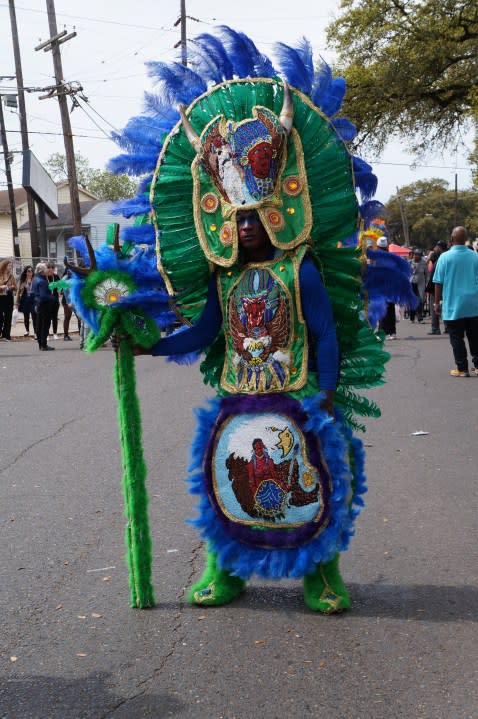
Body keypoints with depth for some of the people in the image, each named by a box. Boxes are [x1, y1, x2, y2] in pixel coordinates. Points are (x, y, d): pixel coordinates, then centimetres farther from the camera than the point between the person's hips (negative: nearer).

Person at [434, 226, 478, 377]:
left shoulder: (445, 257, -8)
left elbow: (438, 283, -5)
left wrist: (437, 303, 4)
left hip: (453, 305, -3)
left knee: (457, 338, 3)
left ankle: (462, 369, 4)